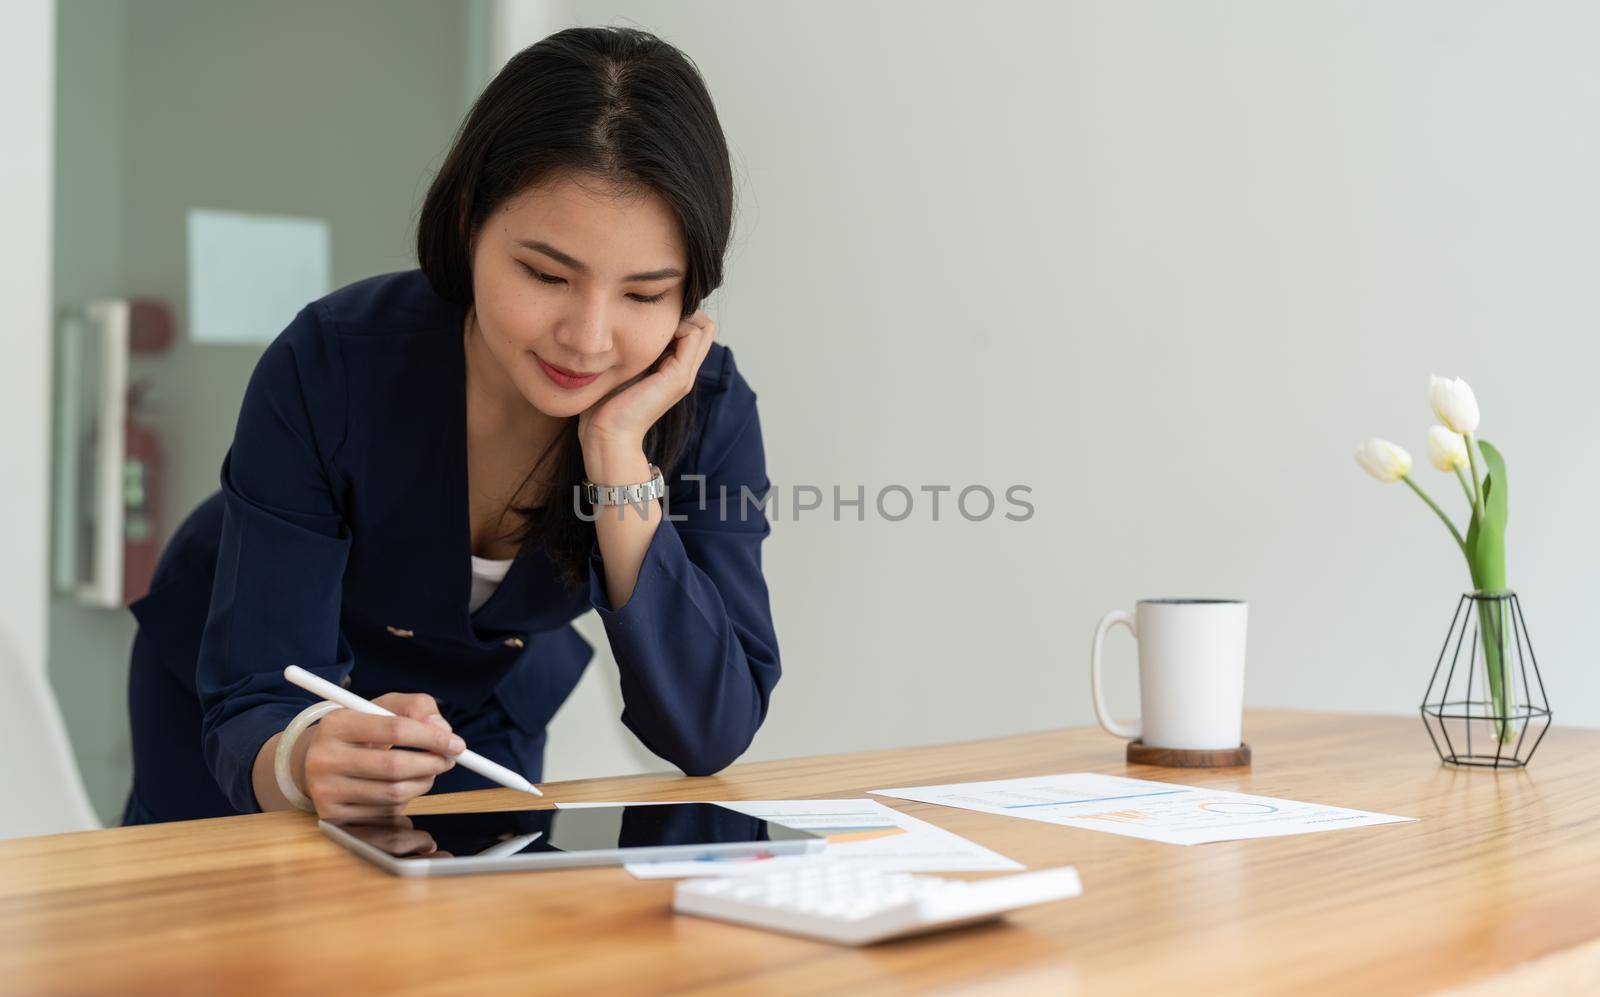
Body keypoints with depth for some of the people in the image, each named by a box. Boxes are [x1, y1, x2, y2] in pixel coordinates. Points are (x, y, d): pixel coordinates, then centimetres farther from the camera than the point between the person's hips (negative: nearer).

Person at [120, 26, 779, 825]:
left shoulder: (705, 409, -28)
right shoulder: (328, 368, -34)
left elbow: (710, 735, -32)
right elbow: (255, 705, -31)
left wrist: (619, 452, -40)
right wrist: (308, 759, -56)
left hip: (482, 712, 2)